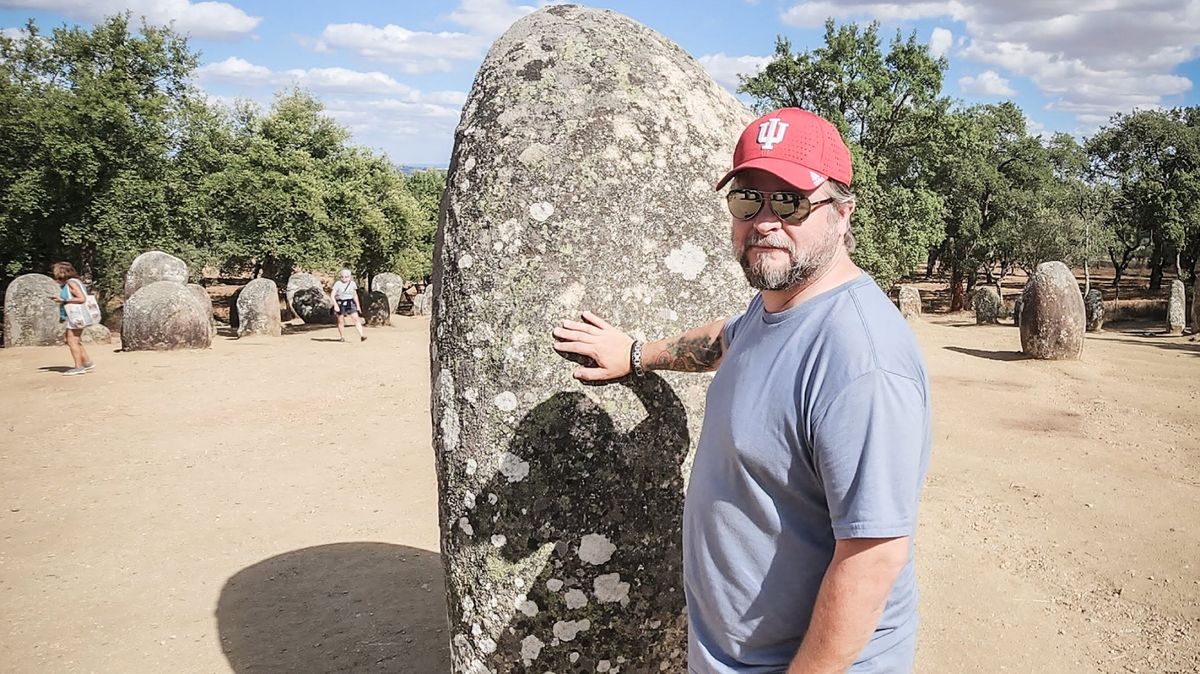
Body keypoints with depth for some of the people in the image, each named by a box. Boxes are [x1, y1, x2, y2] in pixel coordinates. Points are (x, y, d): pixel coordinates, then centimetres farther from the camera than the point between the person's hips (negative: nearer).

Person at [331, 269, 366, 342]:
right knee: (341, 321, 6)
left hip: (350, 303, 3)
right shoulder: (337, 284, -8)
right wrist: (335, 305, -21)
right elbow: (332, 296, -10)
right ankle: (342, 336, 22)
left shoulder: (352, 284, 5)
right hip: (340, 304, -3)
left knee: (357, 319, -11)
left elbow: (355, 295, 15)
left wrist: (358, 305, 14)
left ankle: (361, 336, -18)